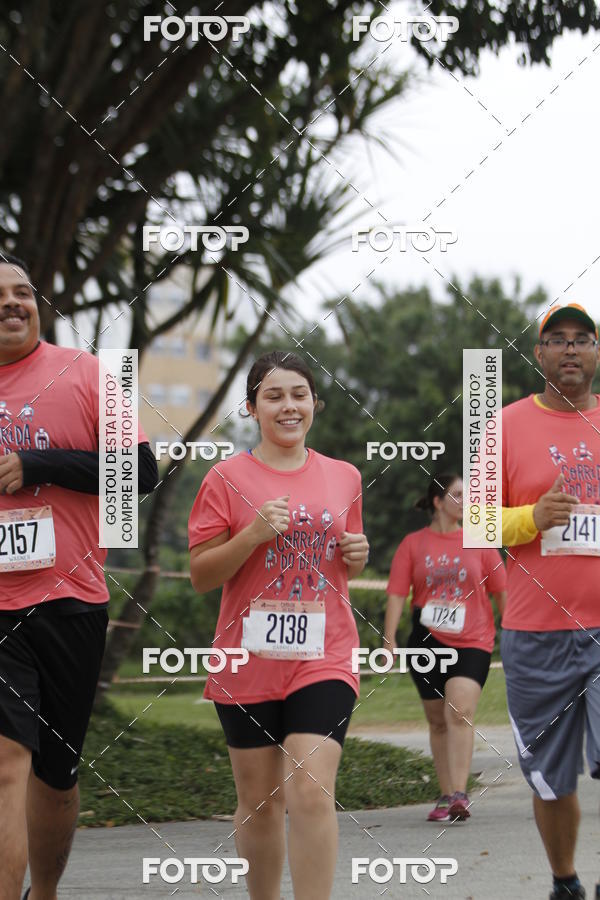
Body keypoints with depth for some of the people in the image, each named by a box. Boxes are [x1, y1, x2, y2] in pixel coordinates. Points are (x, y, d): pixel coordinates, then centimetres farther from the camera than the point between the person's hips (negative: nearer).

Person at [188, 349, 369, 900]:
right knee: (259, 800, 9)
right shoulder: (228, 478, -1)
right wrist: (254, 533, -16)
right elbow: (201, 576, -3)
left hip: (323, 658, 1)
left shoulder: (344, 477, 9)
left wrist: (357, 557, 0)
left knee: (312, 792, -14)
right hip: (249, 662, -1)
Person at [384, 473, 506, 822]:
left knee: (460, 712, -18)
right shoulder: (413, 544, 5)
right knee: (438, 721, 9)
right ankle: (446, 797, 18)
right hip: (427, 642, 2)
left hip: (471, 642, -2)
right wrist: (389, 640, -9)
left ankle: (459, 794, -22)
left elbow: (501, 592, 11)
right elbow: (397, 594, 0)